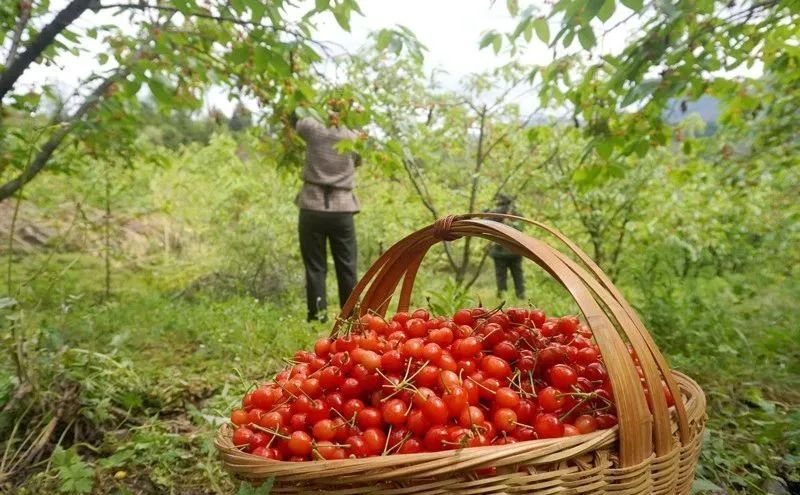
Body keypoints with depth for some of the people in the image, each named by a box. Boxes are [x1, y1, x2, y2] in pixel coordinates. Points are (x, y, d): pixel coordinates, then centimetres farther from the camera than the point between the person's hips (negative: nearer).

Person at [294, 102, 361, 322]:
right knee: (346, 267, 10)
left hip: (312, 208, -1)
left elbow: (294, 121, 20)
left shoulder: (312, 128, -1)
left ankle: (318, 314, 6)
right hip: (342, 210, 1)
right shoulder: (353, 138, 3)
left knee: (315, 266, 7)